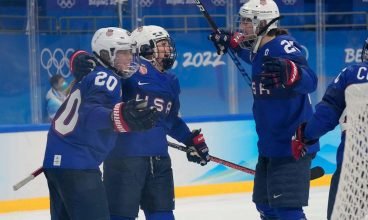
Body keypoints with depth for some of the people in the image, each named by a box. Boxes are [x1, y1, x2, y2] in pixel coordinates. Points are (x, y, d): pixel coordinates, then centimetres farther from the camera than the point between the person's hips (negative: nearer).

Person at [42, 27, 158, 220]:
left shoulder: (91, 75, 19)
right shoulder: (106, 78, -11)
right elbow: (90, 112, -31)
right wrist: (120, 117, -51)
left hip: (57, 159, 10)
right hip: (76, 164, -10)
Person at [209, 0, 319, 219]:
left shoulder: (282, 46, -20)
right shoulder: (260, 48, 9)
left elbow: (309, 81, -36)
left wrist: (289, 72, -54)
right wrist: (230, 41, 31)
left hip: (292, 145, -11)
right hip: (271, 144, 11)